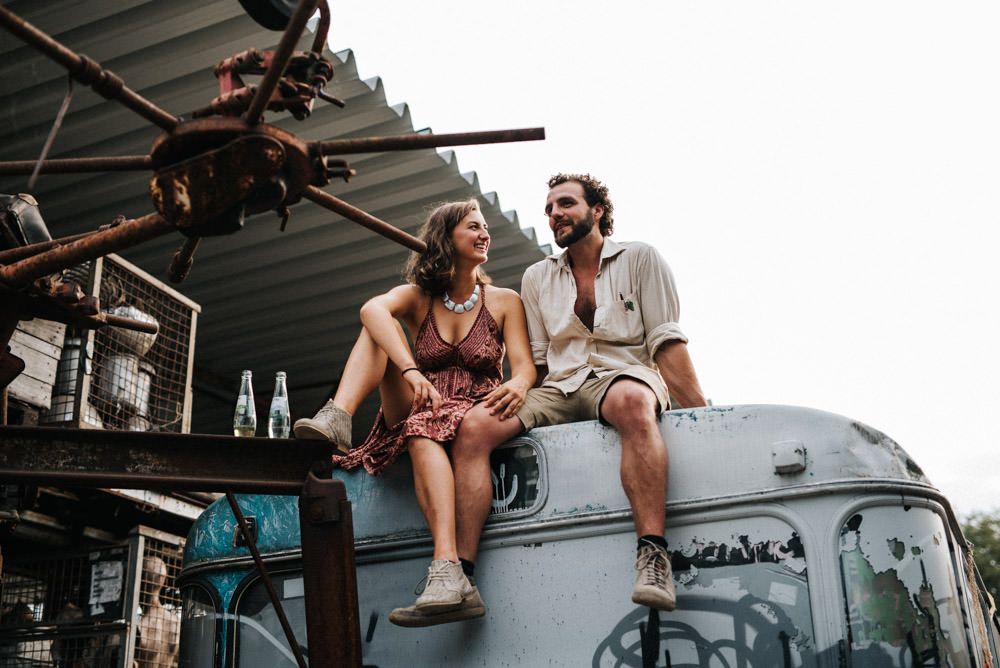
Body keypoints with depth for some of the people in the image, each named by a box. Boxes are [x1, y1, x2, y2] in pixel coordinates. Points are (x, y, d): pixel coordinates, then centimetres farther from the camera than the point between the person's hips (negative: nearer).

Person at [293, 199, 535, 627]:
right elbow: (372, 309, -18)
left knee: (425, 433, -38)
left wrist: (517, 387, -32)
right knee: (381, 329, -15)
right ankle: (337, 417, -40)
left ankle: (448, 573, -55)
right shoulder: (418, 297, 6)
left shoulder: (504, 302, 6)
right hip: (420, 411, 2)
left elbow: (524, 365, -5)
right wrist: (410, 371, -37)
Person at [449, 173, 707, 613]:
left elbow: (666, 343, 1)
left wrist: (703, 417, -8)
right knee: (473, 424, -22)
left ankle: (653, 558, -48)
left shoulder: (639, 259, 9)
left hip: (623, 375, -4)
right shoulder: (537, 277, 21)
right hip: (559, 390, 4)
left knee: (632, 401, -41)